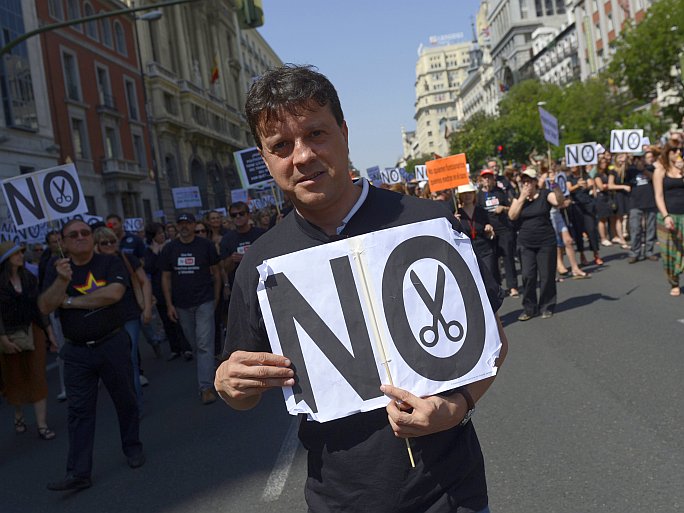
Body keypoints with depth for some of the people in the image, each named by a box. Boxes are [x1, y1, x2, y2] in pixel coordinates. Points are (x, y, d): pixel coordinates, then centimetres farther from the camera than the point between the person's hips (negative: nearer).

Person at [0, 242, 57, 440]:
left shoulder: (29, 278, 3)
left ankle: (42, 424, 3)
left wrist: (49, 332, 6)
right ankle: (19, 416, 33)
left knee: (37, 378, 0)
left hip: (32, 332, 3)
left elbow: (39, 306, 7)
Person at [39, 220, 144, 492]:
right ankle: (78, 473, 8)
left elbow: (114, 293, -22)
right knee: (79, 411, 3)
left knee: (126, 401, 11)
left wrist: (71, 301, -13)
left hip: (113, 345, -2)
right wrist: (62, 281, -25)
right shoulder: (56, 270, 5)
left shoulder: (110, 263, -4)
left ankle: (133, 448, 33)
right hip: (76, 352, 2)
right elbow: (45, 307, -6)